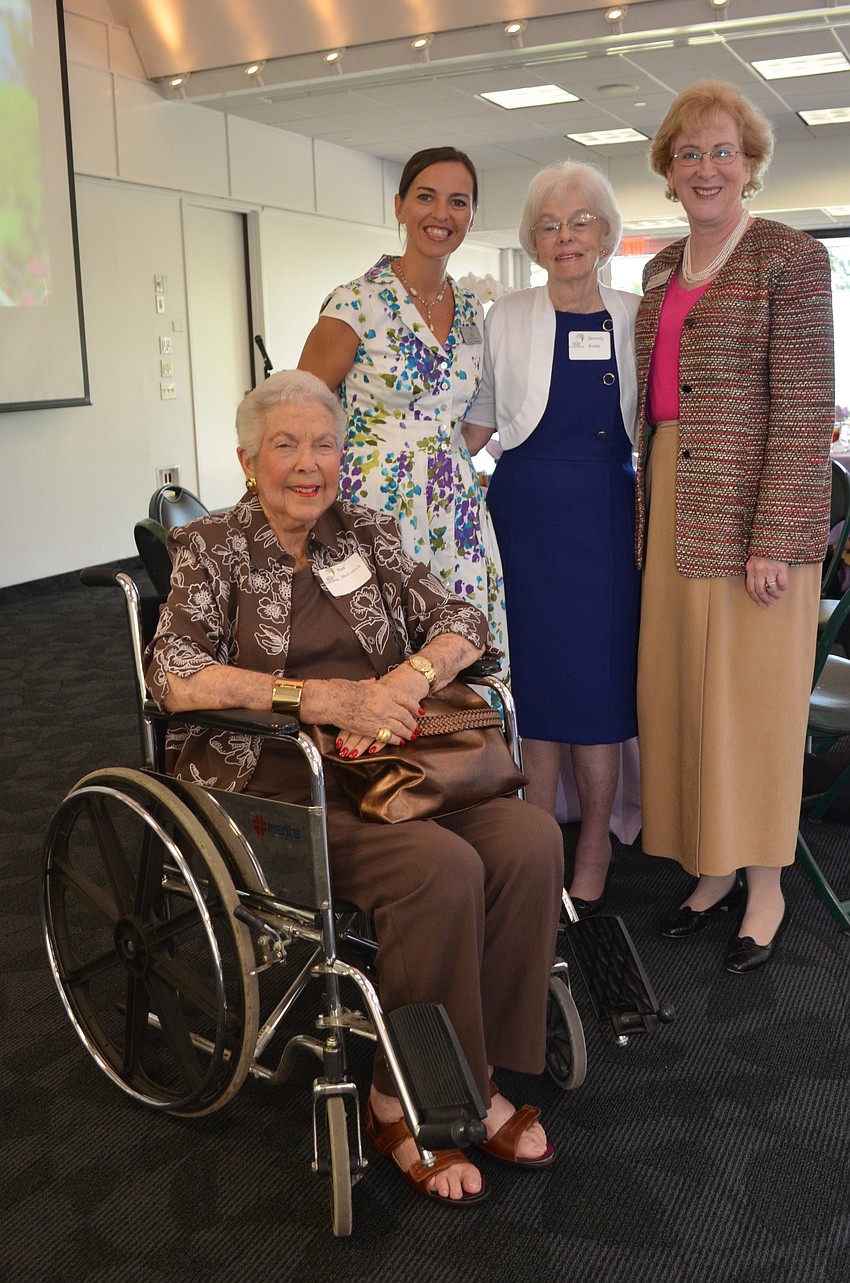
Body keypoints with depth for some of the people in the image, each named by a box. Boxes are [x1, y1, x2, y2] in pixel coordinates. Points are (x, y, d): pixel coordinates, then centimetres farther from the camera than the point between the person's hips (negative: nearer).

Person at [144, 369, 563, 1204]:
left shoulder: (368, 536, 16)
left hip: (382, 759, 5)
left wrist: (408, 679, -14)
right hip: (273, 782, -5)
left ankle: (474, 1077, -5)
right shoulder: (211, 551, 3)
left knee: (531, 838, -20)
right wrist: (314, 697, -22)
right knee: (441, 868, -29)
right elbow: (174, 678, -12)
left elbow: (462, 622, 8)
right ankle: (402, 1101, -8)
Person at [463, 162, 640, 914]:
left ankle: (595, 842, 18)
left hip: (608, 515, 1)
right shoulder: (505, 320, 4)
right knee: (535, 676, 3)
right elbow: (477, 423, 9)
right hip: (527, 514, 0)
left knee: (600, 681, 1)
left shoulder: (635, 318, 6)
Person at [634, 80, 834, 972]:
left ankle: (765, 889, 17)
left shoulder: (790, 259, -6)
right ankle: (714, 870, 25)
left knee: (750, 698, 1)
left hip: (750, 512, -7)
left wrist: (774, 539, -17)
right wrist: (650, 507, 14)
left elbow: (804, 409, -12)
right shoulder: (662, 269, 15)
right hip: (673, 508, 7)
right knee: (678, 691, 9)